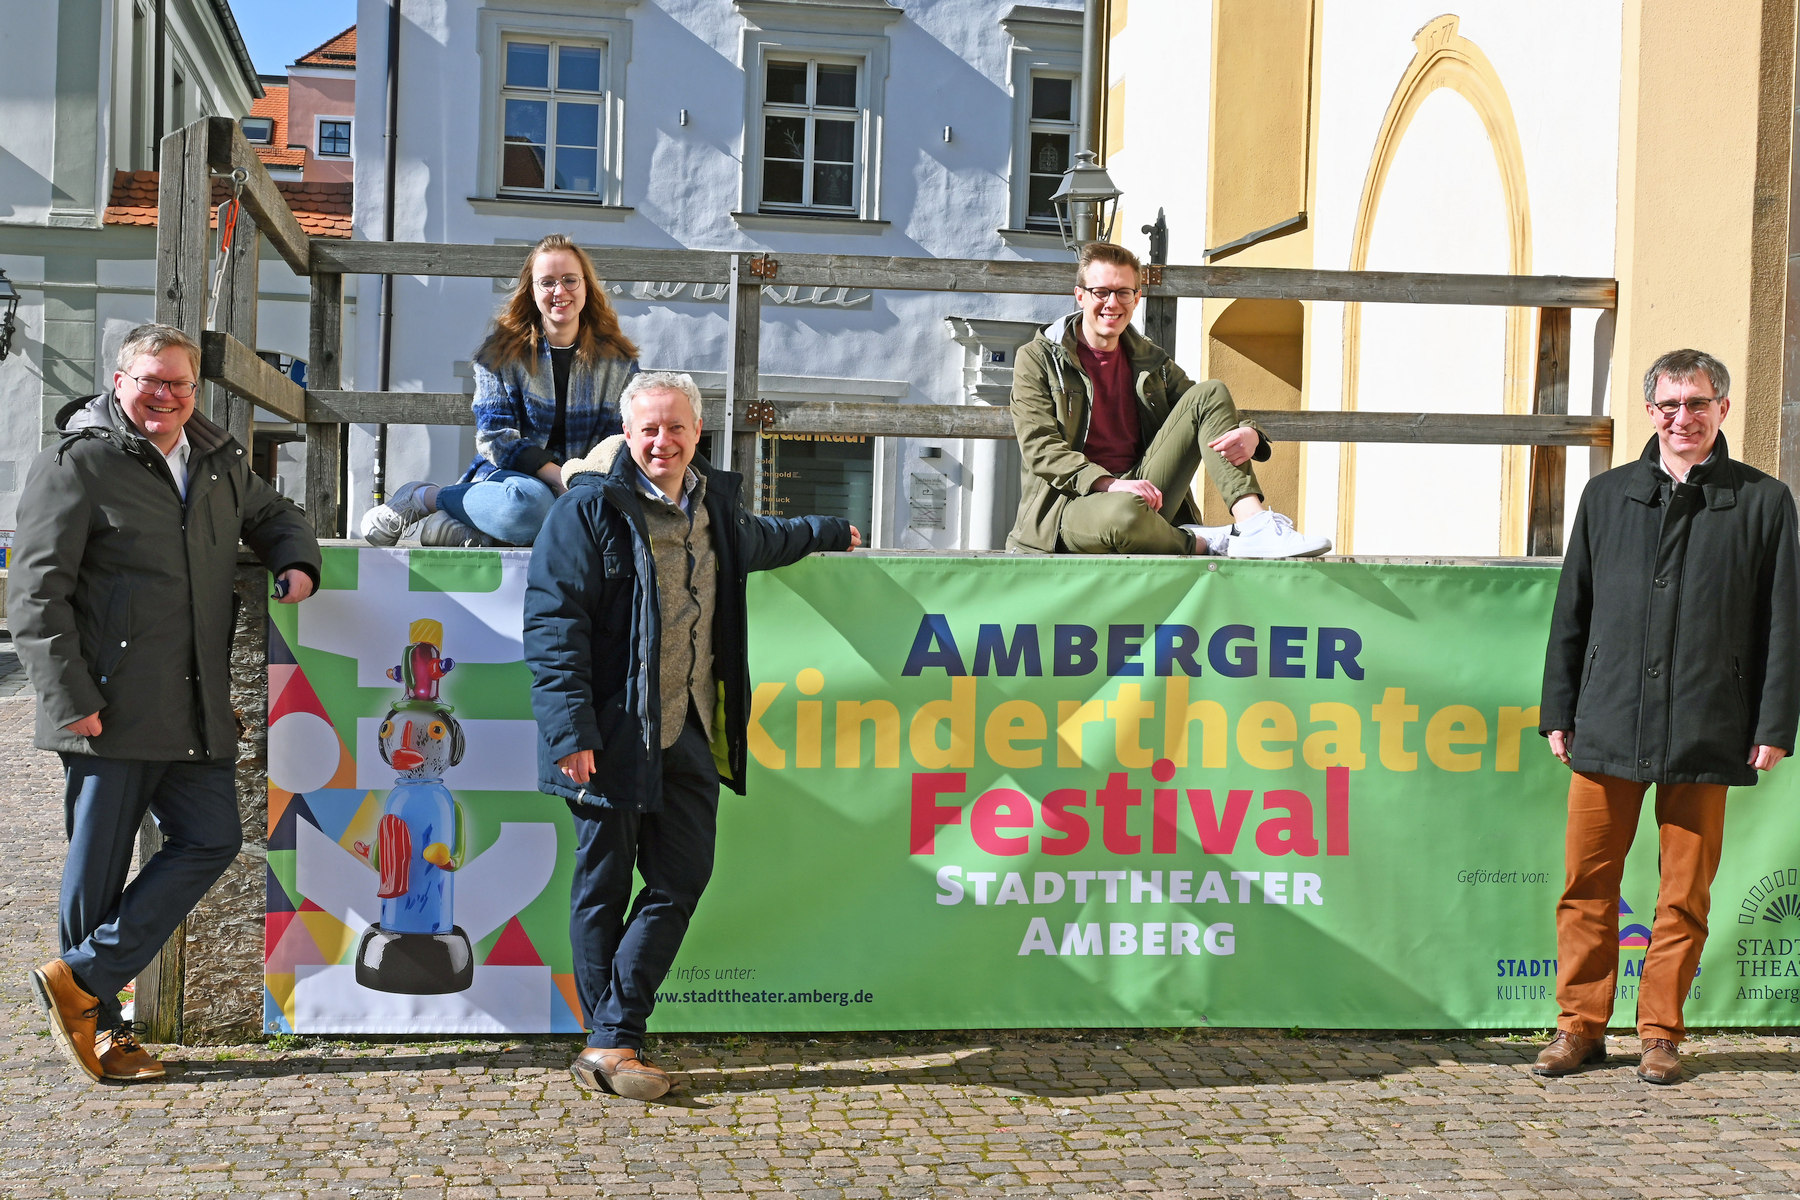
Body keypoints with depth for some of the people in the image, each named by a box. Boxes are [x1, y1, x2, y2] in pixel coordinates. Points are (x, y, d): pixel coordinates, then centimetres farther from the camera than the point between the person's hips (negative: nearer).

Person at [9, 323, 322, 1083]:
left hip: (198, 714, 6)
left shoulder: (220, 463, 15)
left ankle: (82, 977, 13)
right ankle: (100, 1024, 18)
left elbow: (273, 517, 35)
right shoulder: (76, 464, -5)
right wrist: (72, 699, -14)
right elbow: (36, 596, -8)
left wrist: (295, 563, 11)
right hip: (111, 712, -6)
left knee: (211, 843, 3)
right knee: (99, 869, 3)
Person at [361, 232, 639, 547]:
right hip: (505, 474, -2)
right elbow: (495, 438, -3)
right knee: (528, 500, -41)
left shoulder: (618, 359, 9)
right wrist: (559, 477, -18)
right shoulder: (501, 351, 5)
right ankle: (420, 496, -15)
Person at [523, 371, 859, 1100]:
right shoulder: (590, 508, -7)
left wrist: (826, 533, 55)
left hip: (690, 735, 6)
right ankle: (611, 1046, 13)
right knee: (604, 885, 3)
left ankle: (611, 1043, 9)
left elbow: (760, 541, 39)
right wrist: (570, 731, -19)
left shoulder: (715, 507, 14)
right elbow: (552, 623, -12)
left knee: (682, 880, 2)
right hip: (615, 735, -6)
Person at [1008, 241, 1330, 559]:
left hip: (1144, 495, 5)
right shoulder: (1038, 359, 4)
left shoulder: (1152, 362, 18)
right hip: (1072, 503, -5)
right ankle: (1205, 543, -13)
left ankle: (1253, 524, -23)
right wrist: (1109, 484, -25)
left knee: (1210, 393, -7)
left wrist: (1249, 435, -10)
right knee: (1125, 514, -43)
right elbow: (1040, 448, -8)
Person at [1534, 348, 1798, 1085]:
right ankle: (1581, 1025, 15)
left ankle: (1661, 1033, 16)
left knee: (1685, 896, 4)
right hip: (1608, 723, 2)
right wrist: (1558, 712, 8)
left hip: (1705, 734, -2)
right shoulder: (1607, 496, 12)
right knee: (1587, 885, 4)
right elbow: (1572, 610, 13)